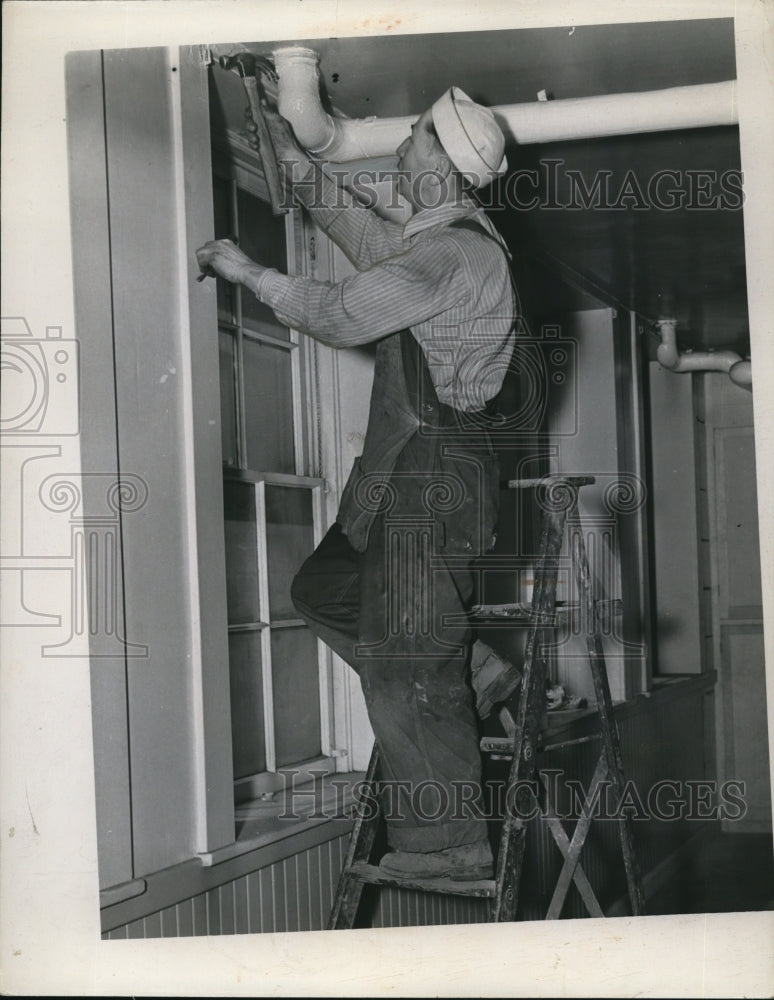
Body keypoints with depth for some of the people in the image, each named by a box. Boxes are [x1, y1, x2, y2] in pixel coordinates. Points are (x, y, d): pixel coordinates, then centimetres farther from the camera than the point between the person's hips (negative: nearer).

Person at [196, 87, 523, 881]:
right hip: (408, 471, 10)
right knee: (325, 591, 19)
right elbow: (352, 224, 30)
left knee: (405, 666, -5)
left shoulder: (452, 254, -17)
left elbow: (340, 317, -17)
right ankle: (472, 674, 18)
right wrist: (284, 144, 31)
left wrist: (247, 271, -4)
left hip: (433, 478, -10)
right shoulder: (433, 242, 14)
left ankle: (447, 846, 3)